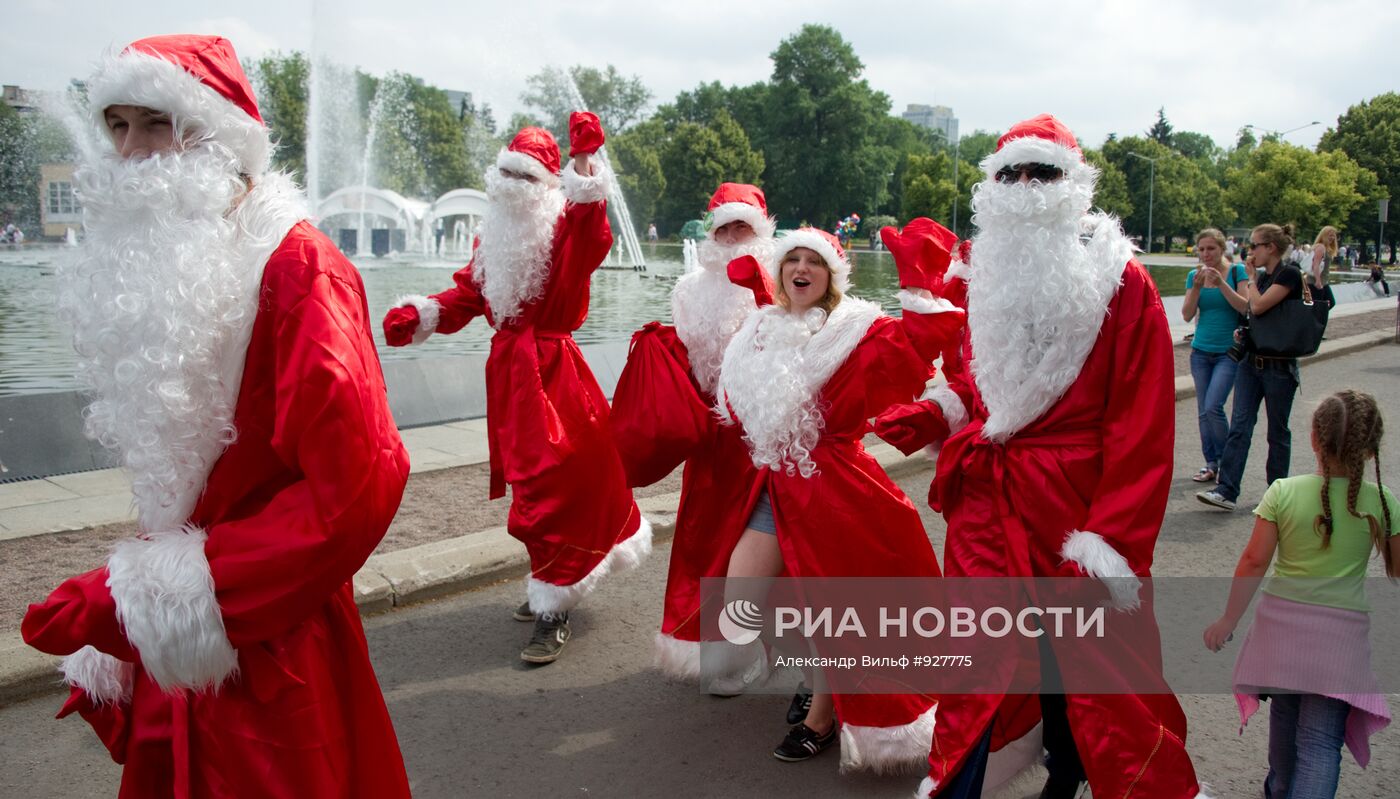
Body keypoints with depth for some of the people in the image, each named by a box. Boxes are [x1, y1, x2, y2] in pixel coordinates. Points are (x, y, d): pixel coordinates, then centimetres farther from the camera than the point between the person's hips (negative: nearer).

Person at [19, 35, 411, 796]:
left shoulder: (295, 268, -17)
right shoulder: (156, 265, 8)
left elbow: (353, 493, -24)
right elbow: (163, 483, 14)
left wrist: (137, 599, -22)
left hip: (270, 664, -7)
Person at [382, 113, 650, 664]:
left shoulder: (562, 230, -10)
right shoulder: (494, 237, 13)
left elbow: (589, 236, -33)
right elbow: (468, 294, 13)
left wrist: (585, 159, -42)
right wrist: (419, 315, -3)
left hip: (550, 370, -7)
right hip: (508, 368, 7)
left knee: (550, 485, -6)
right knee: (529, 479, 15)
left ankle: (554, 613, 4)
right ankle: (550, 591, 32)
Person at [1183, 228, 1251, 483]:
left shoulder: (1237, 271, -5)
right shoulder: (1194, 275, 5)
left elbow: (1246, 308, -15)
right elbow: (1187, 315, -2)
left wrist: (1221, 283, -23)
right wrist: (1197, 287, -15)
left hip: (1229, 352, -4)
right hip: (1201, 351, 4)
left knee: (1213, 407, -15)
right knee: (1203, 411, 5)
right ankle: (1212, 464, 16)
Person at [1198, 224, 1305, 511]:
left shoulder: (1289, 274, -12)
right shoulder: (1263, 277, 13)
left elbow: (1258, 306, -20)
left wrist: (1250, 278, -6)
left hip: (1279, 365, -7)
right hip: (1252, 361, 7)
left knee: (1277, 431, 6)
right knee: (1239, 426, -3)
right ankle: (1226, 490, -8)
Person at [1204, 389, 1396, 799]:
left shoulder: (1283, 492, -10)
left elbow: (1254, 561, -8)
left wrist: (1229, 619, 1)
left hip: (1282, 621, 2)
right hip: (1341, 630, -1)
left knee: (1284, 715, 25)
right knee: (1321, 742, 0)